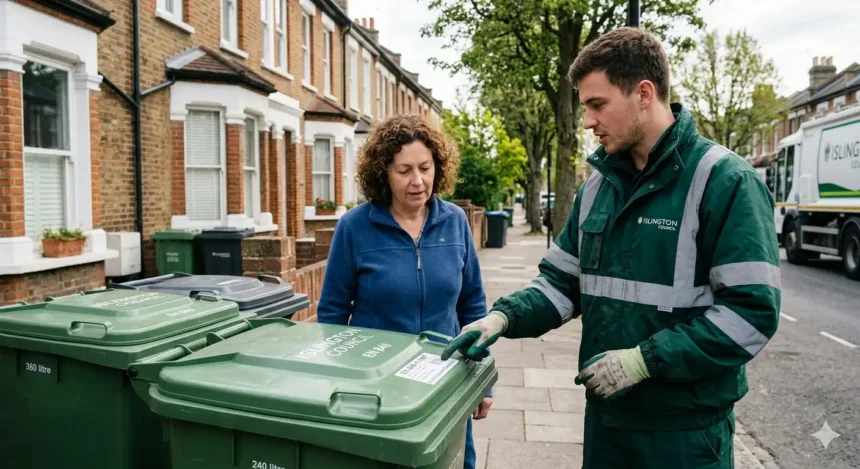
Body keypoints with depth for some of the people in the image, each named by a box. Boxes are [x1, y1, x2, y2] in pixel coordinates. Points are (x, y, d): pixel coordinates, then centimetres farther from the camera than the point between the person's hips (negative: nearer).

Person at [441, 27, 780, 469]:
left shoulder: (726, 182, -14)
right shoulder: (596, 186, 5)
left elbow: (752, 312, -17)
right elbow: (563, 282, 7)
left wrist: (644, 360, -21)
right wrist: (504, 316, -10)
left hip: (685, 426, -5)